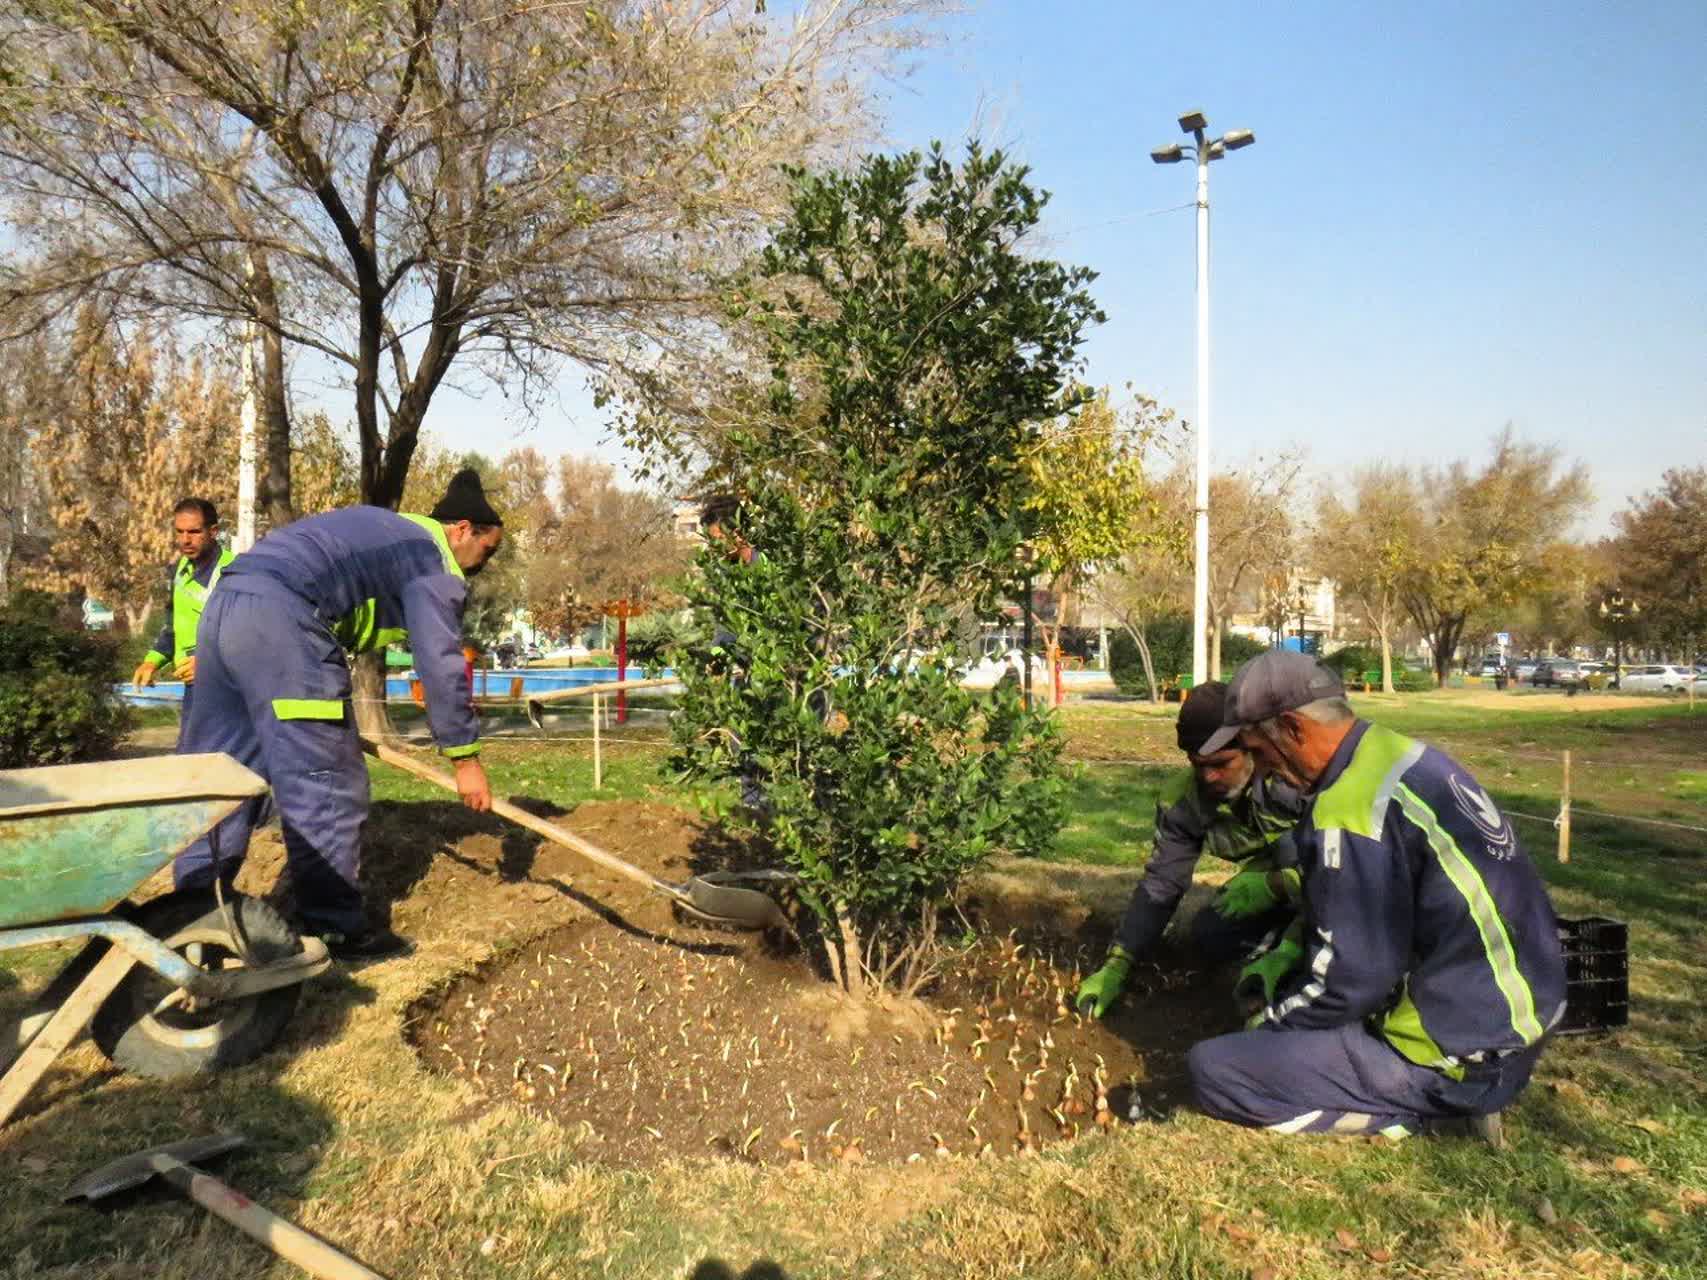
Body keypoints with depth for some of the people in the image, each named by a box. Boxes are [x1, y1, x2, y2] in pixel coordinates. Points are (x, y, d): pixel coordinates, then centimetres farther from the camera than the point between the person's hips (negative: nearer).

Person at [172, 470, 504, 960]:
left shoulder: (391, 534, 30)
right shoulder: (434, 559, 2)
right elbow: (441, 665, -5)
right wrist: (466, 757, 0)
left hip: (225, 605, 10)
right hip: (279, 617, -10)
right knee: (326, 782, -2)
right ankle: (334, 928, 5)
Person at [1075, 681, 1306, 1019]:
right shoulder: (1182, 800, -17)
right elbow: (1160, 885, -12)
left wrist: (1276, 885, -38)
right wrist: (1116, 965, -19)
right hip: (1269, 879, 5)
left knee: (1290, 845, -33)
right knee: (1208, 936, -15)